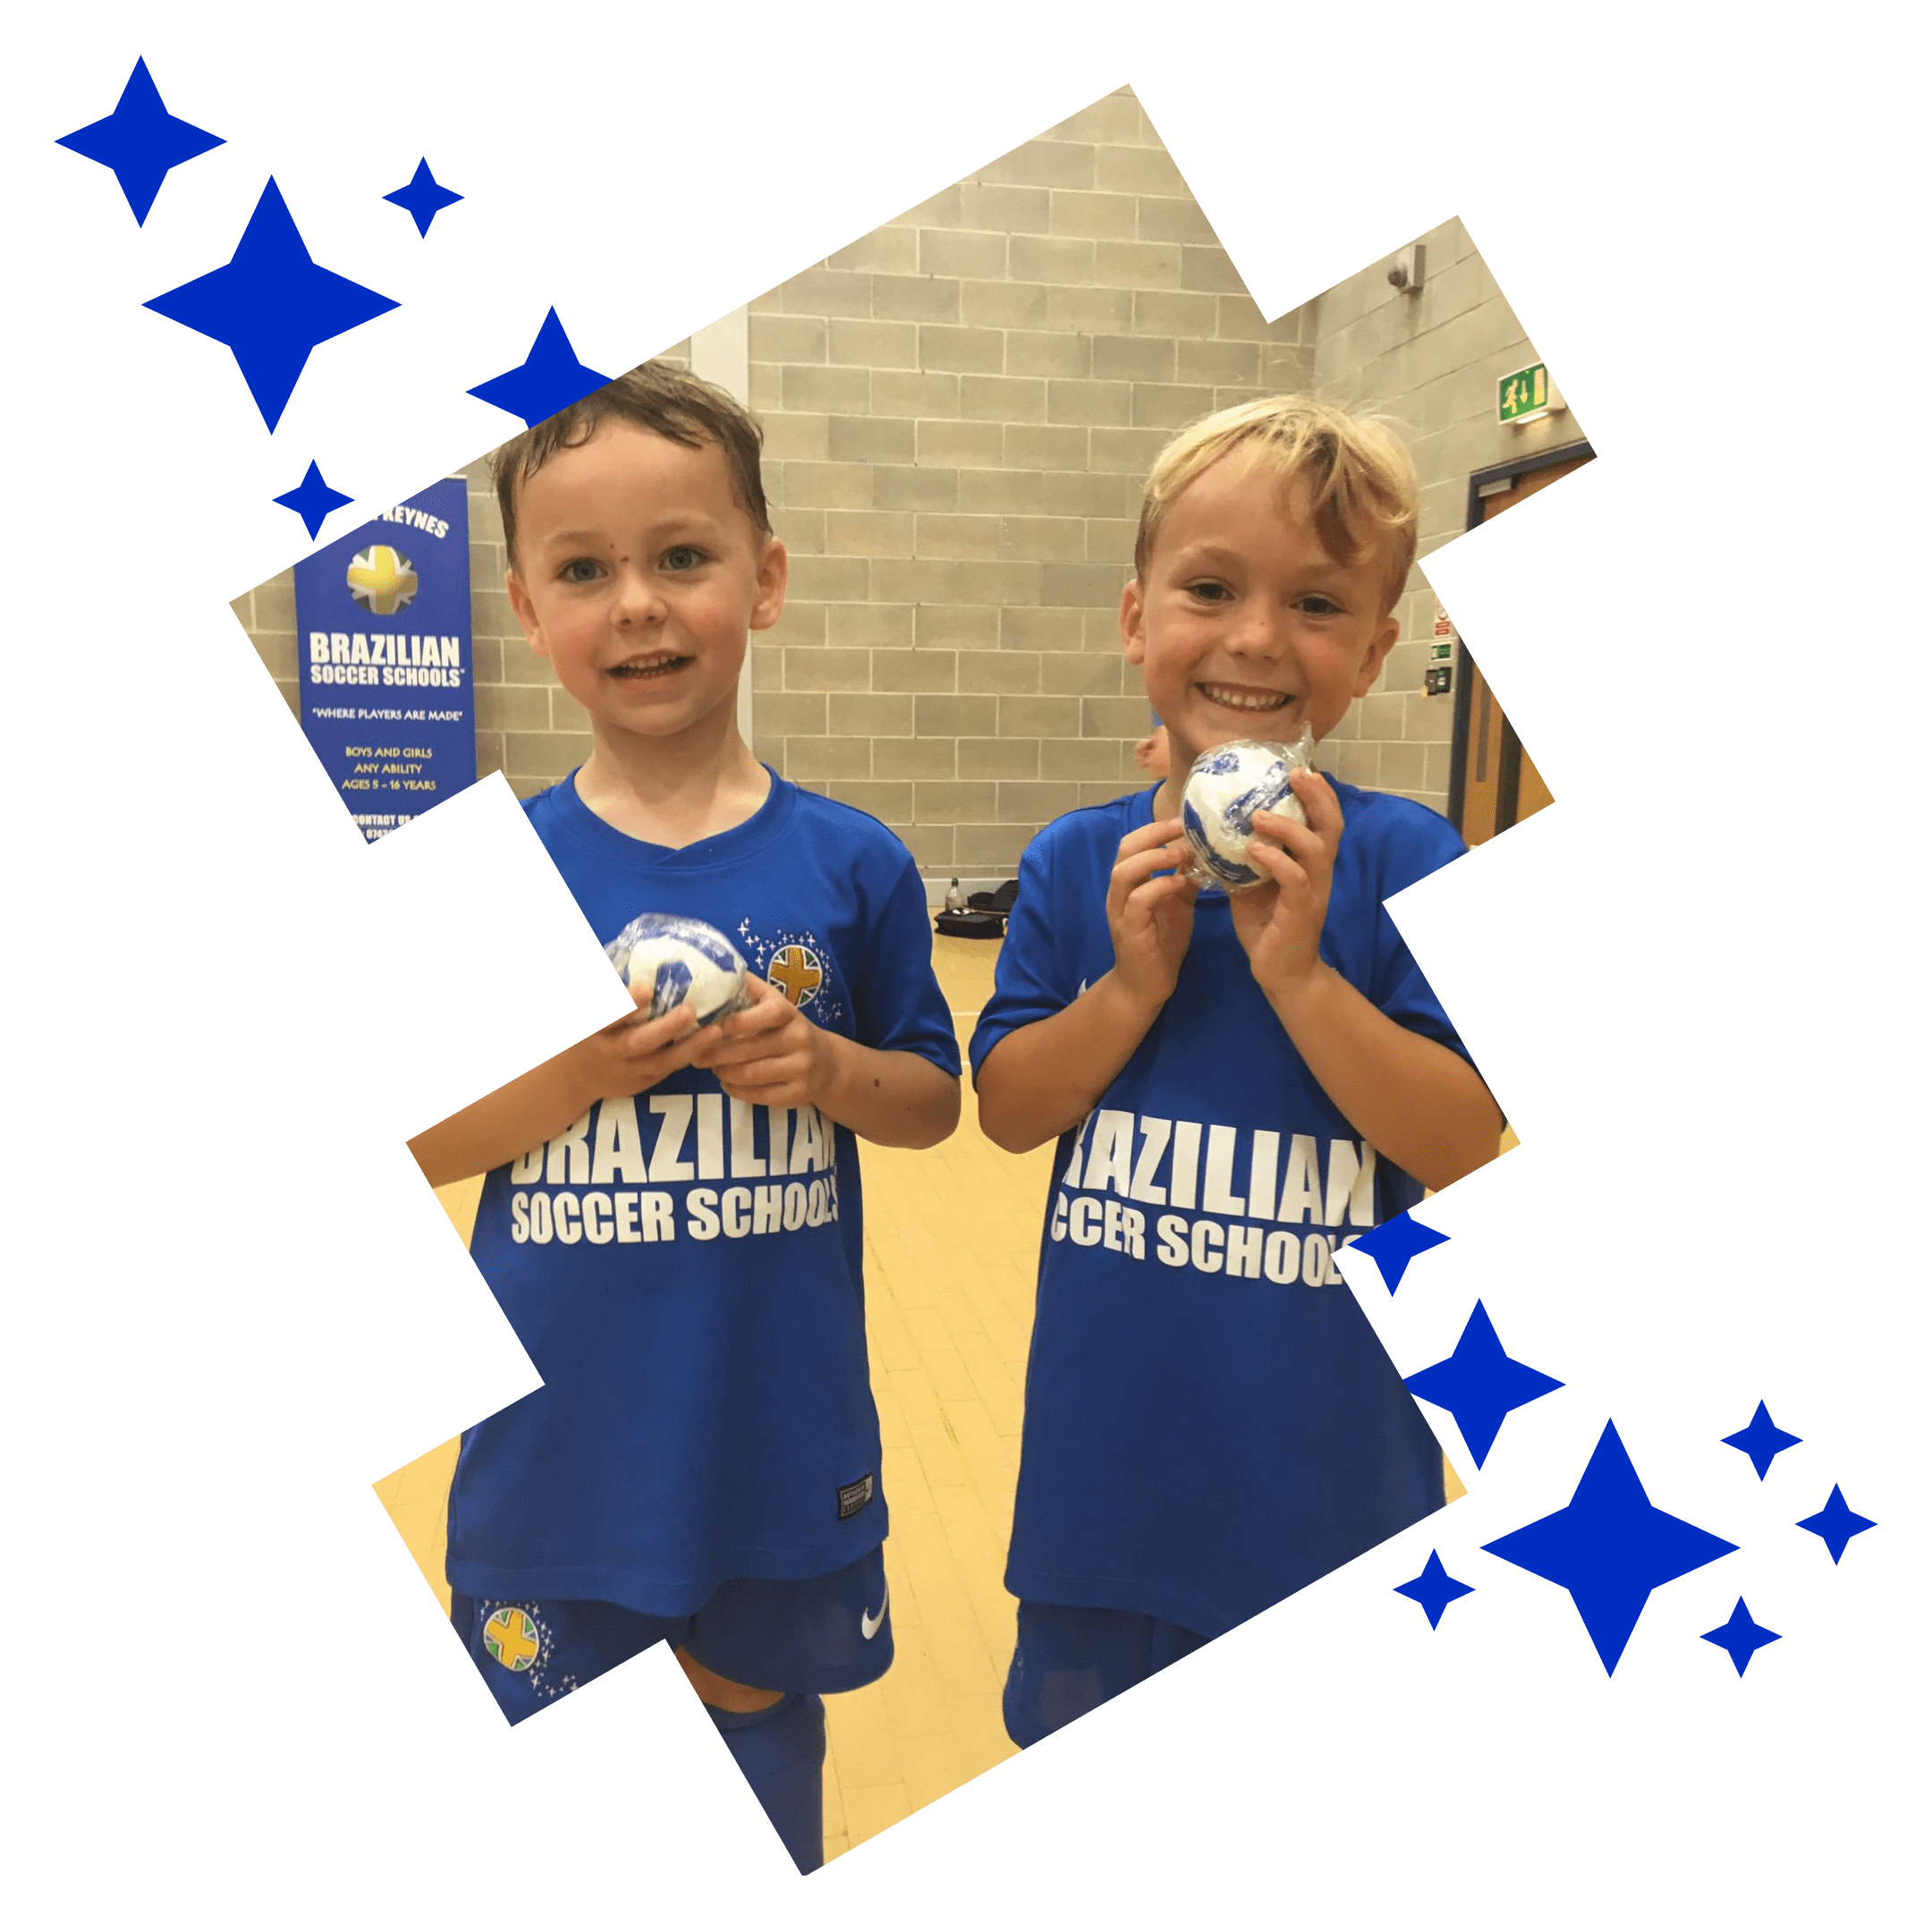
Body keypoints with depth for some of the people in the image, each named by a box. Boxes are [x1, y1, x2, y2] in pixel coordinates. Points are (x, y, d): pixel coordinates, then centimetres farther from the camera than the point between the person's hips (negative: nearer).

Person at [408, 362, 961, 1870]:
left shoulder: (851, 865, -7)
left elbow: (935, 1102, 1)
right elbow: (408, 1145, -5)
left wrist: (822, 1067, -18)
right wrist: (574, 1073, -22)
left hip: (783, 1443, 1)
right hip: (562, 1446, 0)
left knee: (763, 1732, 25)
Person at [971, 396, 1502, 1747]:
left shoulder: (1405, 863, -13)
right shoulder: (1079, 865, -6)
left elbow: (1463, 1149, -16)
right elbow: (1008, 1112, -5)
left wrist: (1294, 968, -27)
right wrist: (1133, 987, -20)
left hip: (1326, 1464, -2)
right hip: (1110, 1445, 3)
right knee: (1076, 1721, 26)